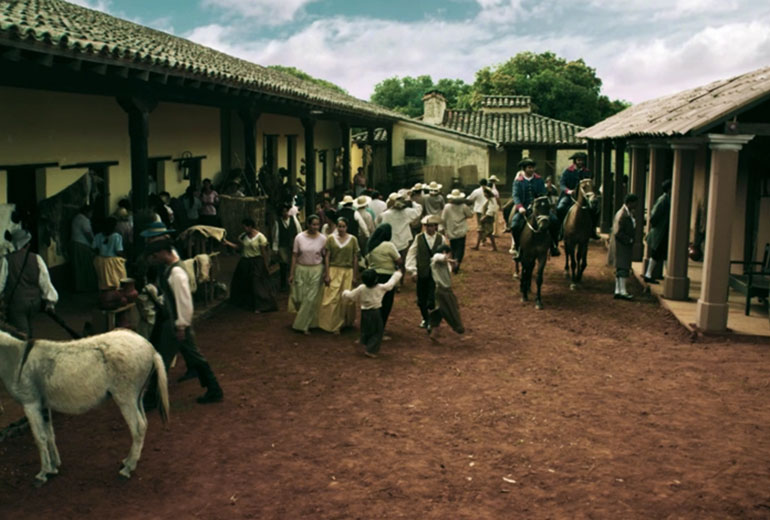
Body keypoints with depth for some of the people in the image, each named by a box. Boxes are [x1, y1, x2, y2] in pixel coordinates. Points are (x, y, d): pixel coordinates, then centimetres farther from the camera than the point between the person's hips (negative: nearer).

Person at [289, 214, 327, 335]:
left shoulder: (322, 239, -4)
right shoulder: (299, 237, -5)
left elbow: (325, 256, 0)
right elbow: (294, 256, -1)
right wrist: (292, 274, -2)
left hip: (316, 271, 0)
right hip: (301, 270, 0)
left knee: (311, 299, 0)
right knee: (299, 297, 2)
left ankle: (302, 325, 13)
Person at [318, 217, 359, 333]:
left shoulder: (353, 239, 0)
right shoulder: (331, 239, 0)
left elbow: (355, 258, 3)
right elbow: (327, 257, 0)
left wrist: (355, 276, 1)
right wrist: (327, 275, -5)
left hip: (348, 272, 0)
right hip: (334, 271, 0)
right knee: (332, 298, -4)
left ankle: (346, 322, 23)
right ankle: (333, 324, 5)